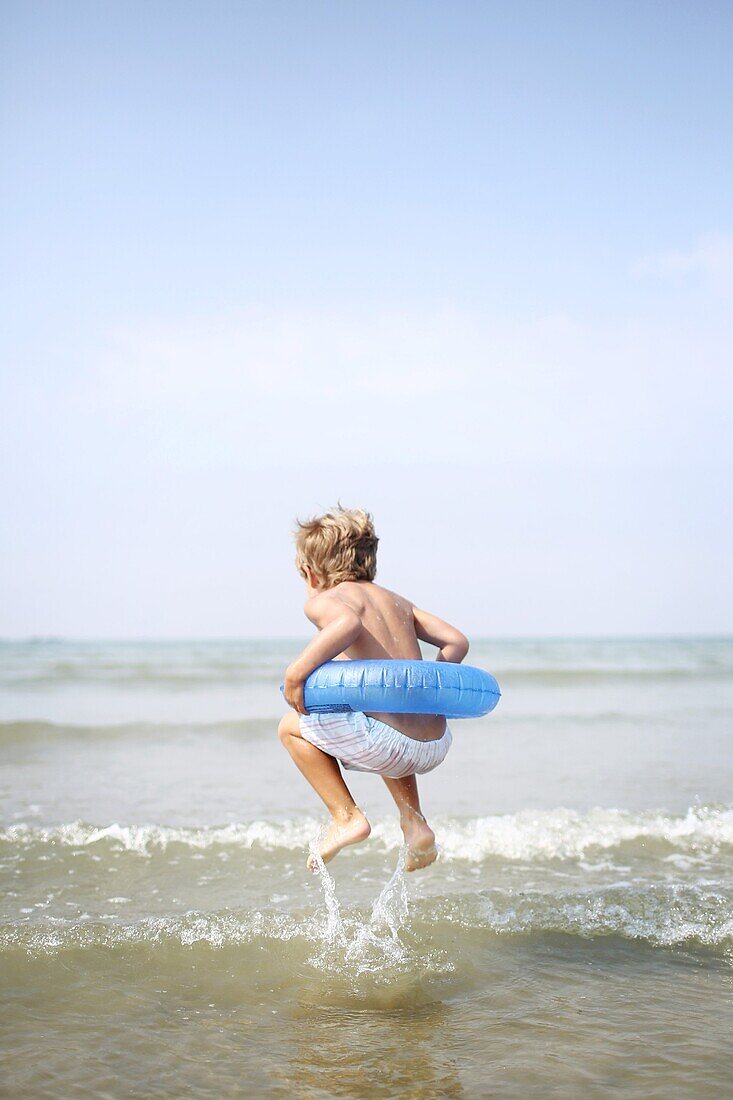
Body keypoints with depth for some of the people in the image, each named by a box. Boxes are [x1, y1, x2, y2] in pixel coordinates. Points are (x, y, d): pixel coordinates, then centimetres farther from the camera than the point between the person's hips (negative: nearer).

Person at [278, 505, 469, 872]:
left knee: (292, 727, 15)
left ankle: (345, 816, 9)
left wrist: (296, 671, -17)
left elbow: (349, 622, -23)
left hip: (392, 745, -7)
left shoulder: (321, 601, 1)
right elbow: (457, 642, 15)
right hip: (436, 746, 7)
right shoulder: (396, 600, 20)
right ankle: (415, 823, 26)